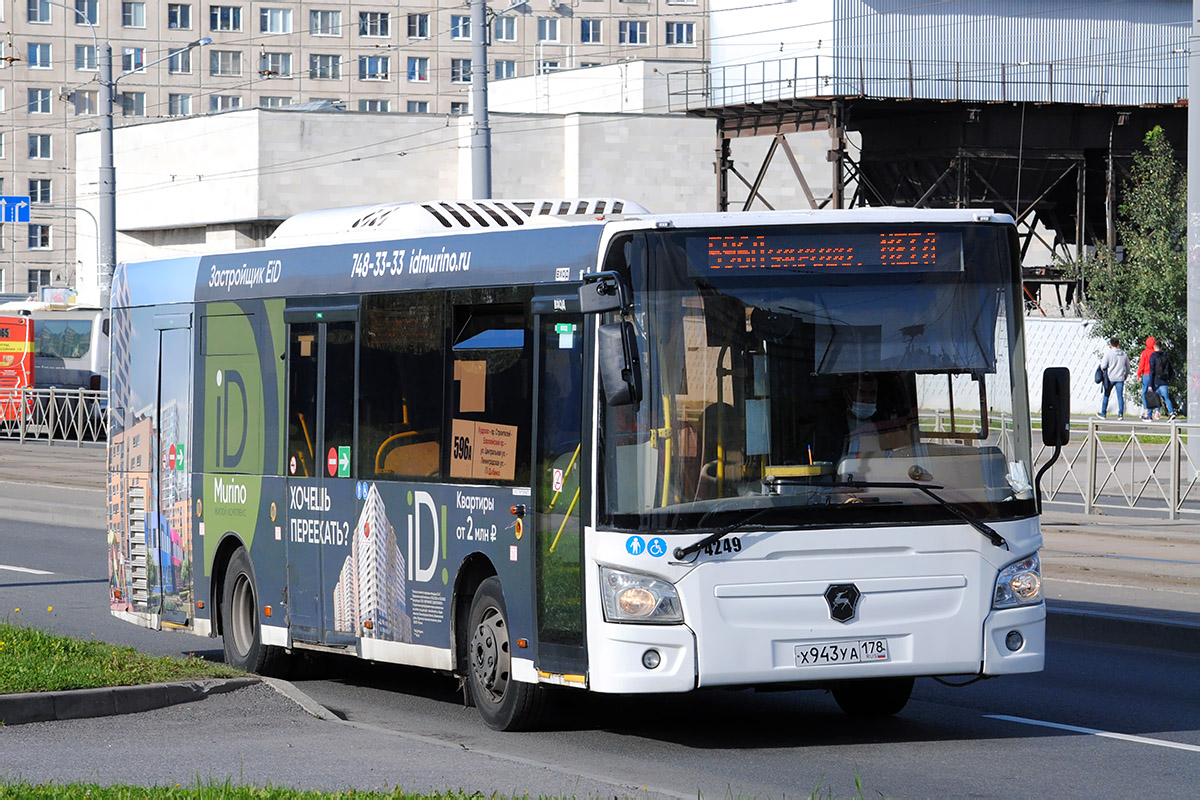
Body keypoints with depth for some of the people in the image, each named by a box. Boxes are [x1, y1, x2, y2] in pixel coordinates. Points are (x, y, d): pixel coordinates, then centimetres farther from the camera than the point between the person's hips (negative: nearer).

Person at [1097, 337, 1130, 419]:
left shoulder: (1108, 353, -9)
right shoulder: (1124, 354, 4)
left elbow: (1103, 366, -12)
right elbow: (1128, 366, 14)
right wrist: (1126, 374, 31)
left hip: (1110, 378, -3)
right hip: (1120, 378, 3)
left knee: (1106, 396, 9)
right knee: (1120, 396, 5)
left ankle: (1103, 413, 14)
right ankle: (1120, 414, 1)